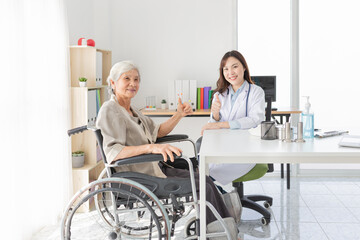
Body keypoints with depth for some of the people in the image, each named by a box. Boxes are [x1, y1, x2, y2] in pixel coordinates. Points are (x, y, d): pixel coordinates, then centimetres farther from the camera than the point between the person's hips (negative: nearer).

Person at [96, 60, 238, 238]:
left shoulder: (131, 110, 14)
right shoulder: (110, 110, -15)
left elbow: (157, 132, 24)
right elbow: (113, 152, -29)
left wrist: (179, 115, 8)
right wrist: (151, 147, -41)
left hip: (151, 169, 9)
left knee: (205, 181, 0)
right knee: (203, 188, -12)